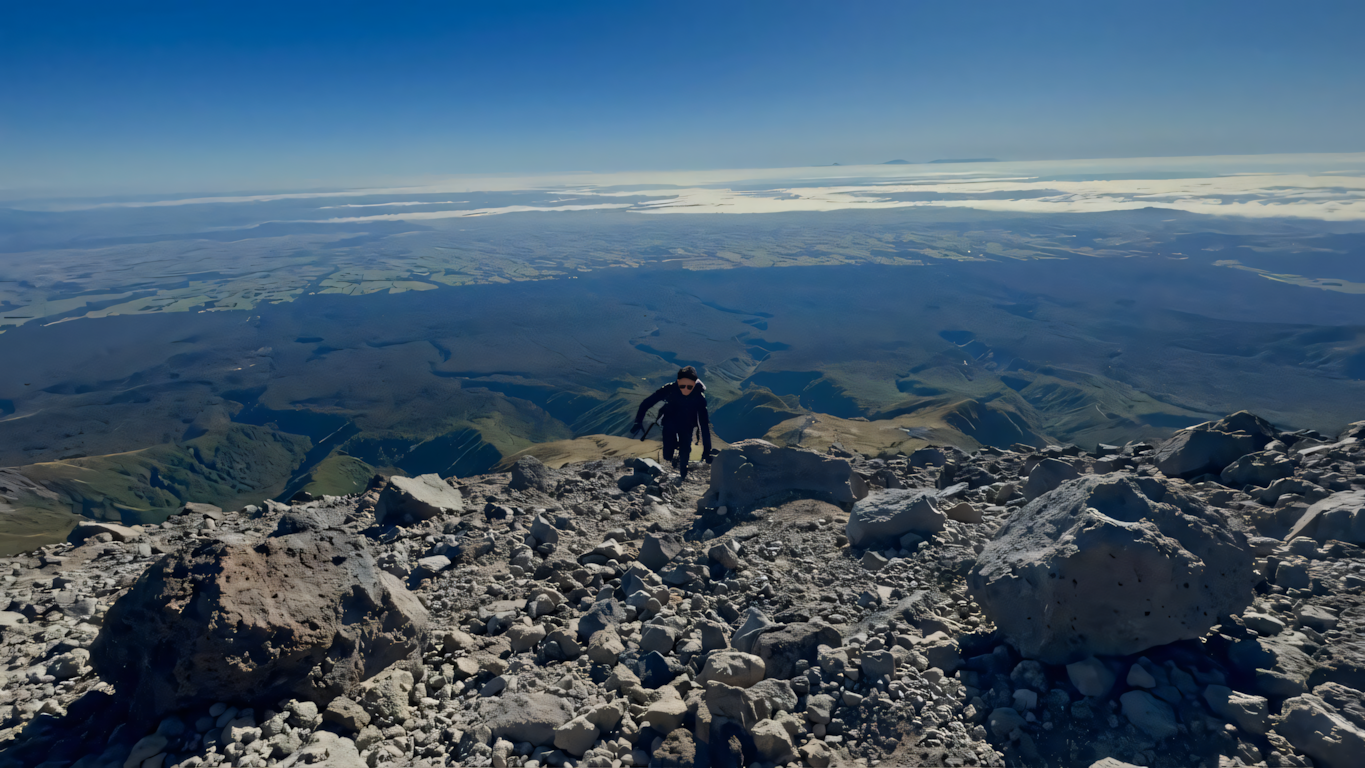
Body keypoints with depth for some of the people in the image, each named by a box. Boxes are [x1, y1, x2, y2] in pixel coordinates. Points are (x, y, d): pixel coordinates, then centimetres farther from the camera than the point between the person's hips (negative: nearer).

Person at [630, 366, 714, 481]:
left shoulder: (699, 398, -31)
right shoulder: (669, 389, -32)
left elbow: (704, 425, -29)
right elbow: (647, 403, -22)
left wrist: (707, 452, -30)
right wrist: (638, 422, -31)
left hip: (686, 425, 0)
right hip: (670, 422, 0)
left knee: (685, 453, -14)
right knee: (668, 456, -7)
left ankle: (683, 475, 20)